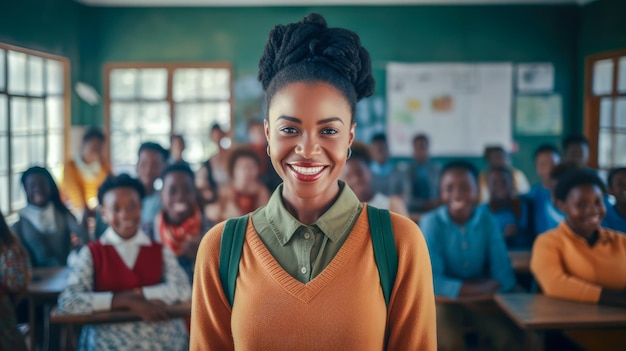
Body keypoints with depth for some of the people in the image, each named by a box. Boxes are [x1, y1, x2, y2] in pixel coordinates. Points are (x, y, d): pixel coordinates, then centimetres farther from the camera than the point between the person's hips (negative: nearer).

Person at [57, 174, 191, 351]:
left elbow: (183, 290, -2)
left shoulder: (161, 251, 13)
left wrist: (136, 294, -9)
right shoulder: (91, 253, 7)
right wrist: (127, 301, -14)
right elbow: (67, 302, -7)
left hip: (163, 335, 2)